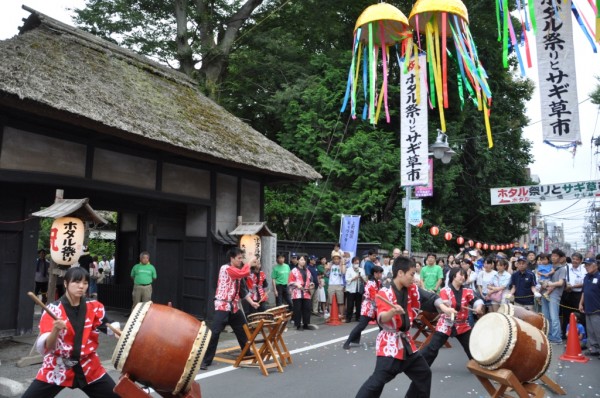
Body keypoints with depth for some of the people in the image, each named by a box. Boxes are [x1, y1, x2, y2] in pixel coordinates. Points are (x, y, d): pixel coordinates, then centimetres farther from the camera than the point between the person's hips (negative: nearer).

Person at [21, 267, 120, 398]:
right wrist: (56, 330, -35)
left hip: (89, 369, 2)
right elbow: (45, 347, -16)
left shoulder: (95, 307, -2)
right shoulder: (53, 309, -11)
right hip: (56, 370, -2)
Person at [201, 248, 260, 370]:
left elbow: (242, 290, 16)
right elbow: (243, 273, -28)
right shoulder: (225, 268, -13)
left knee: (243, 330, 19)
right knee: (214, 333, -11)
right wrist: (250, 263, -13)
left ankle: (247, 352, 37)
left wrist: (251, 302, 7)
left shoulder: (238, 271, 13)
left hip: (234, 307, 9)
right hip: (222, 306, -9)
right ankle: (205, 360, -4)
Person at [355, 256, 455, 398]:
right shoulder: (384, 293, -17)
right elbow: (381, 319, -29)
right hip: (389, 342, -8)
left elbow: (430, 298, -4)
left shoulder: (412, 289, 4)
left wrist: (444, 308, -22)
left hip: (405, 341, 8)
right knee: (378, 380, -17)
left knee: (423, 373, 21)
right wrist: (393, 311, -49)